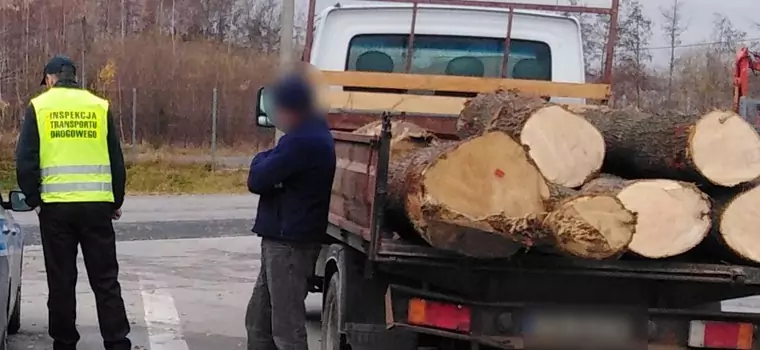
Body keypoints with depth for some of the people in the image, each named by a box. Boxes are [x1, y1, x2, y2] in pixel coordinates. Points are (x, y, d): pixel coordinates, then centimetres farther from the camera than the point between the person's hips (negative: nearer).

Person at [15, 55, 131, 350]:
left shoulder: (39, 106, 3)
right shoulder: (100, 106, 7)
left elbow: (25, 160, -2)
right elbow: (116, 160, 10)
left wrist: (34, 199, 9)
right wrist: (116, 201, 19)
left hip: (55, 205, -1)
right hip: (97, 204, 1)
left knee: (61, 279, 8)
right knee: (105, 279, 5)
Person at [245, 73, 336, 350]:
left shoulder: (302, 141, -20)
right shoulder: (312, 135, 14)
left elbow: (258, 180, -18)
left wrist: (262, 159, 1)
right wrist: (269, 160, -1)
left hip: (289, 242, -11)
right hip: (284, 239, 11)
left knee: (286, 326, -7)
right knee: (259, 319, 17)